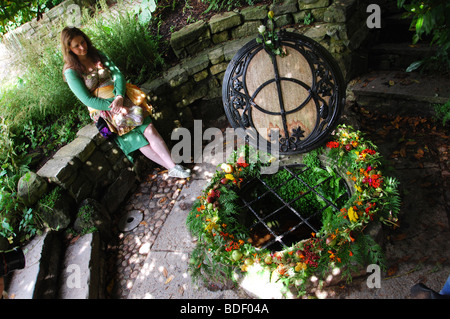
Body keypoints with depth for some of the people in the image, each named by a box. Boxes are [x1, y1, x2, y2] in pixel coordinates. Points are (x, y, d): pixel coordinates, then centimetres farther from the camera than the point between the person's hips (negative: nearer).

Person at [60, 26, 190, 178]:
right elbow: (87, 100, -11)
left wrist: (119, 97, -18)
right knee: (138, 141, -13)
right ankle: (172, 169, -9)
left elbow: (118, 74, 1)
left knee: (149, 128, -17)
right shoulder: (71, 71, -5)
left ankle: (174, 166, -18)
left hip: (120, 97, 4)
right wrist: (114, 106, -21)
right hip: (102, 109, -3)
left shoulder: (97, 55, 8)